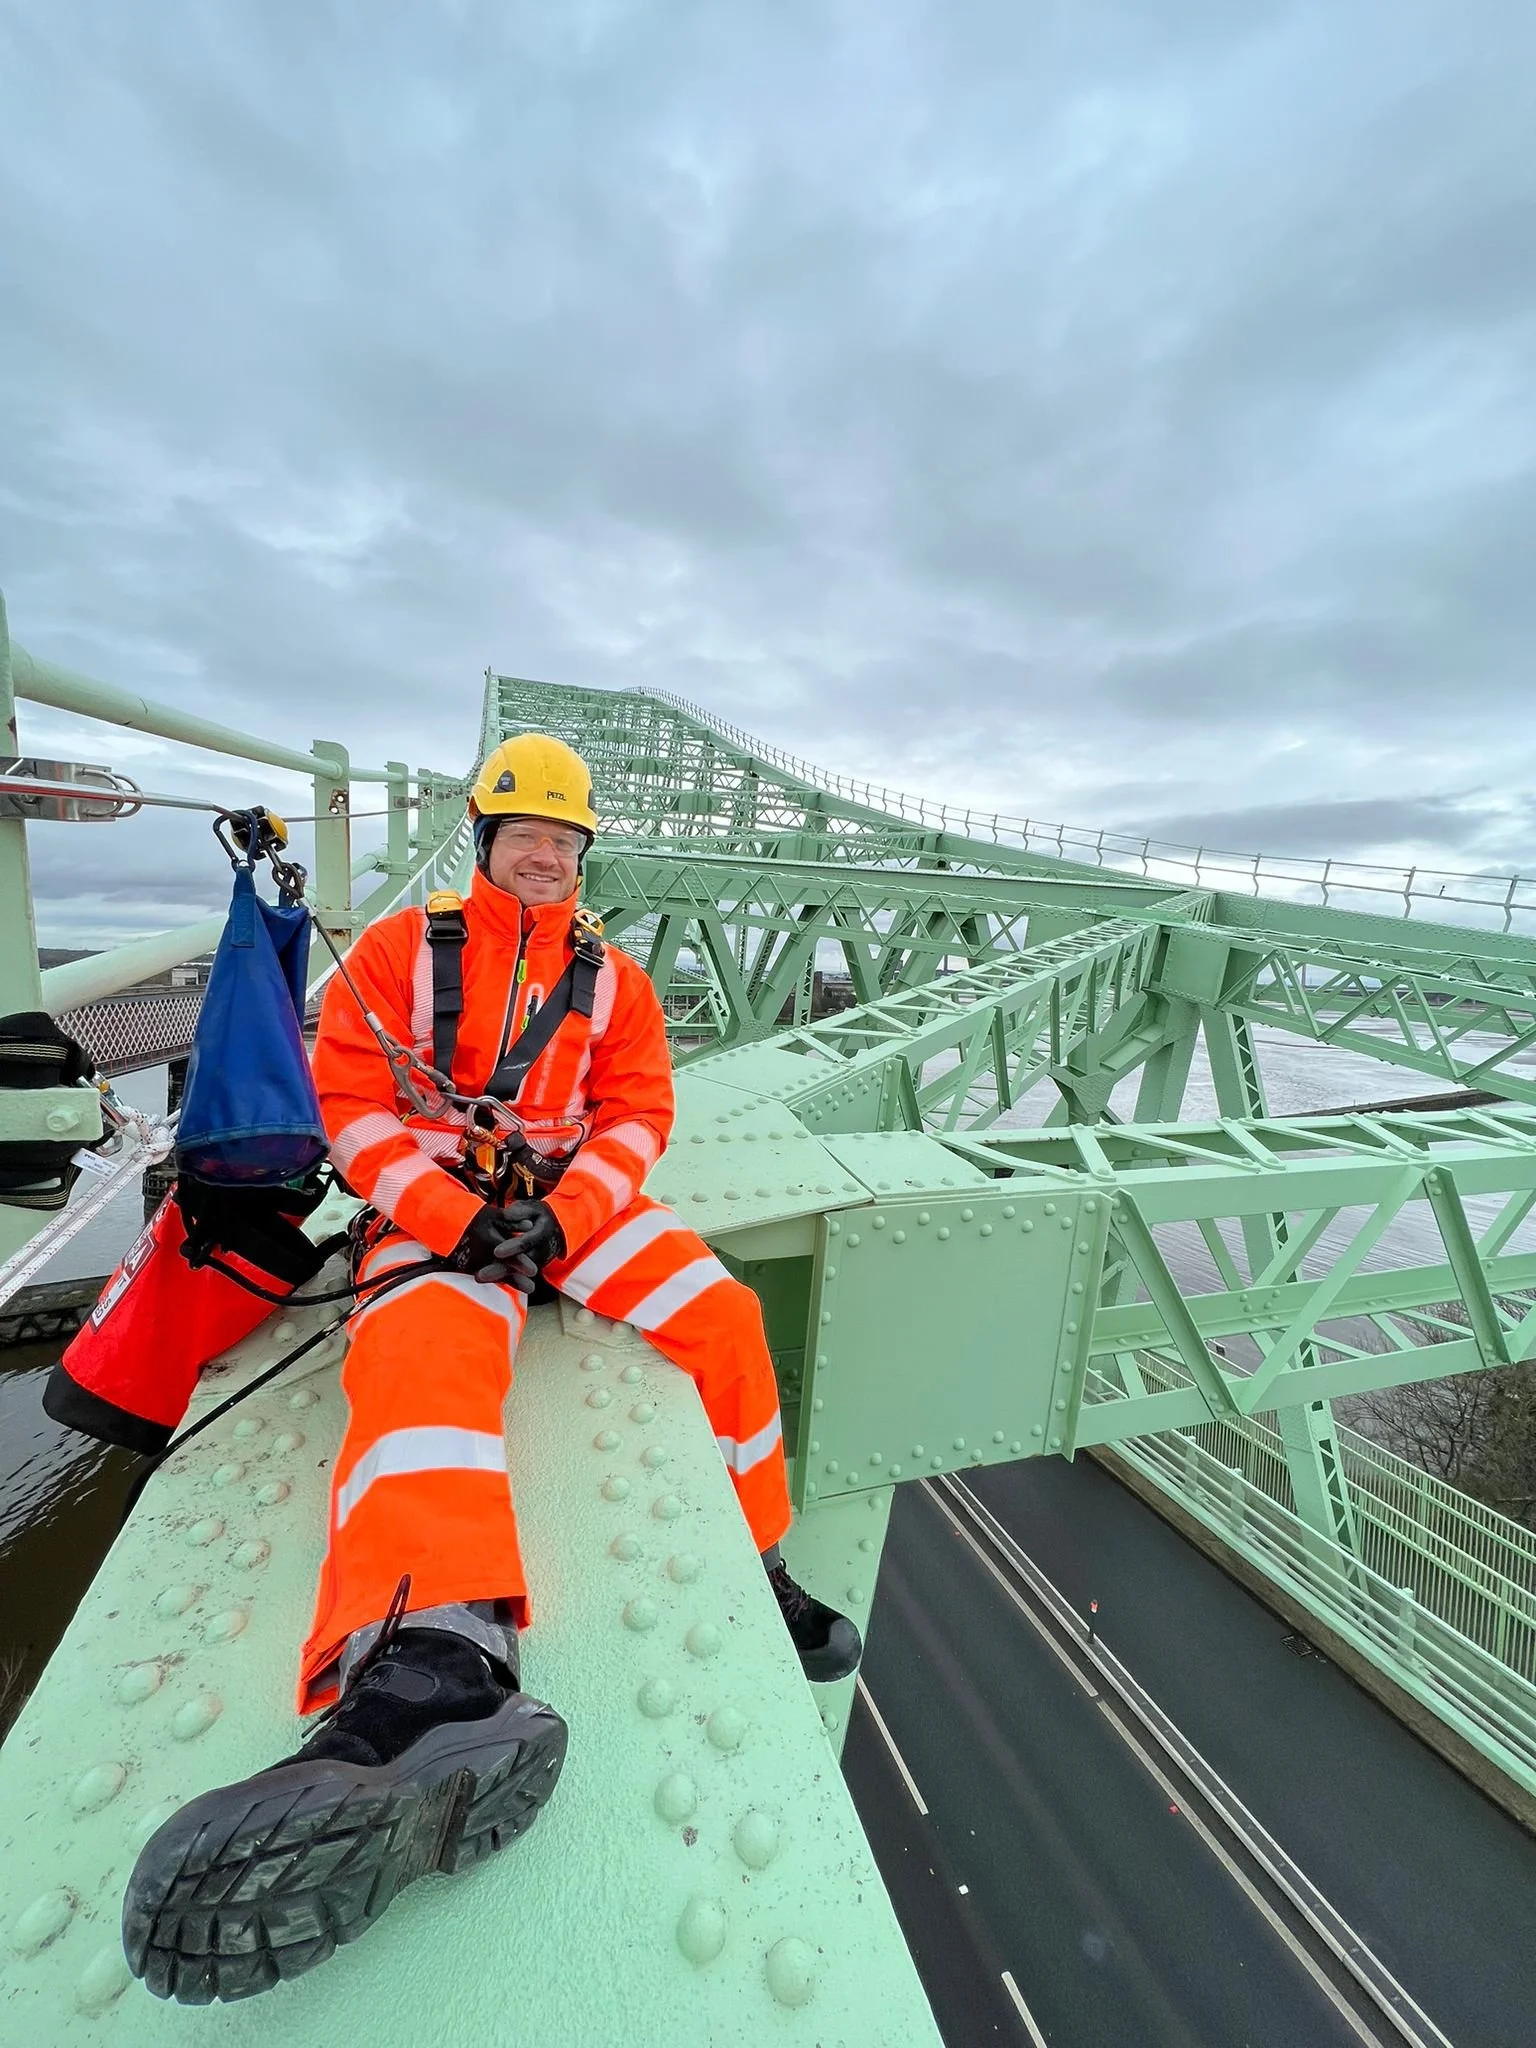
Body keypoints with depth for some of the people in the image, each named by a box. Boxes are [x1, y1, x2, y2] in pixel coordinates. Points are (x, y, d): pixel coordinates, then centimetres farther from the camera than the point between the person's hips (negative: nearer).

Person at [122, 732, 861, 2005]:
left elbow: (639, 1111, 6)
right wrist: (450, 1211, -17)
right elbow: (354, 1099, -2)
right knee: (427, 1356, -35)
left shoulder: (611, 977, 13)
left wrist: (561, 1211, -12)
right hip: (440, 1203, -2)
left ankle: (757, 1564, 4)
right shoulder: (403, 949, 7)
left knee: (725, 1315, -15)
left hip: (576, 1197, 3)